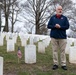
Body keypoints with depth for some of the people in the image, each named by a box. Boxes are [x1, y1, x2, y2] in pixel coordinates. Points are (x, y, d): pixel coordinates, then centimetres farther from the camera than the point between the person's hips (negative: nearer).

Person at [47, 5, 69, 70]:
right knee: (55, 51, 3)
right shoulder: (52, 18, 9)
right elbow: (48, 26, 4)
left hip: (62, 37, -1)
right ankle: (55, 64, 10)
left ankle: (63, 64, 8)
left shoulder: (64, 18, 7)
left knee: (62, 51, 2)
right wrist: (54, 26, -13)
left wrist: (60, 27, -15)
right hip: (54, 37, 1)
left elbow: (67, 26, -1)